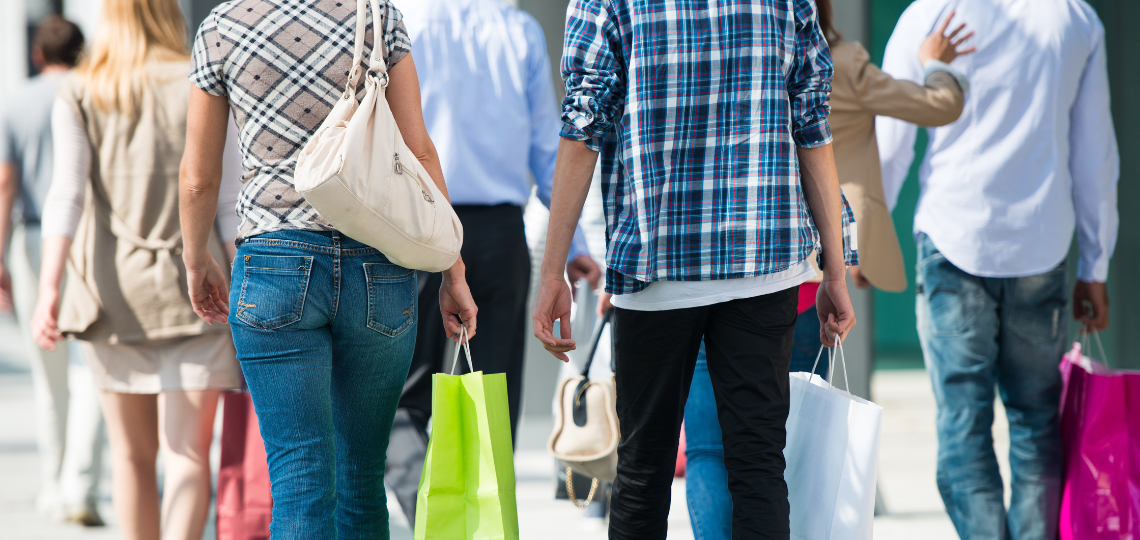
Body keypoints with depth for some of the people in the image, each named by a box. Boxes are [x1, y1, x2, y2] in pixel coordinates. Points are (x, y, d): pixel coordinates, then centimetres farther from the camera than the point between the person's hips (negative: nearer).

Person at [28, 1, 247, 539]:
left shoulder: (78, 95, 2)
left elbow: (67, 191, -11)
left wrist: (49, 286, -17)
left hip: (111, 290, 2)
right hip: (192, 286, -2)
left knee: (132, 454, 15)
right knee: (187, 454, -6)